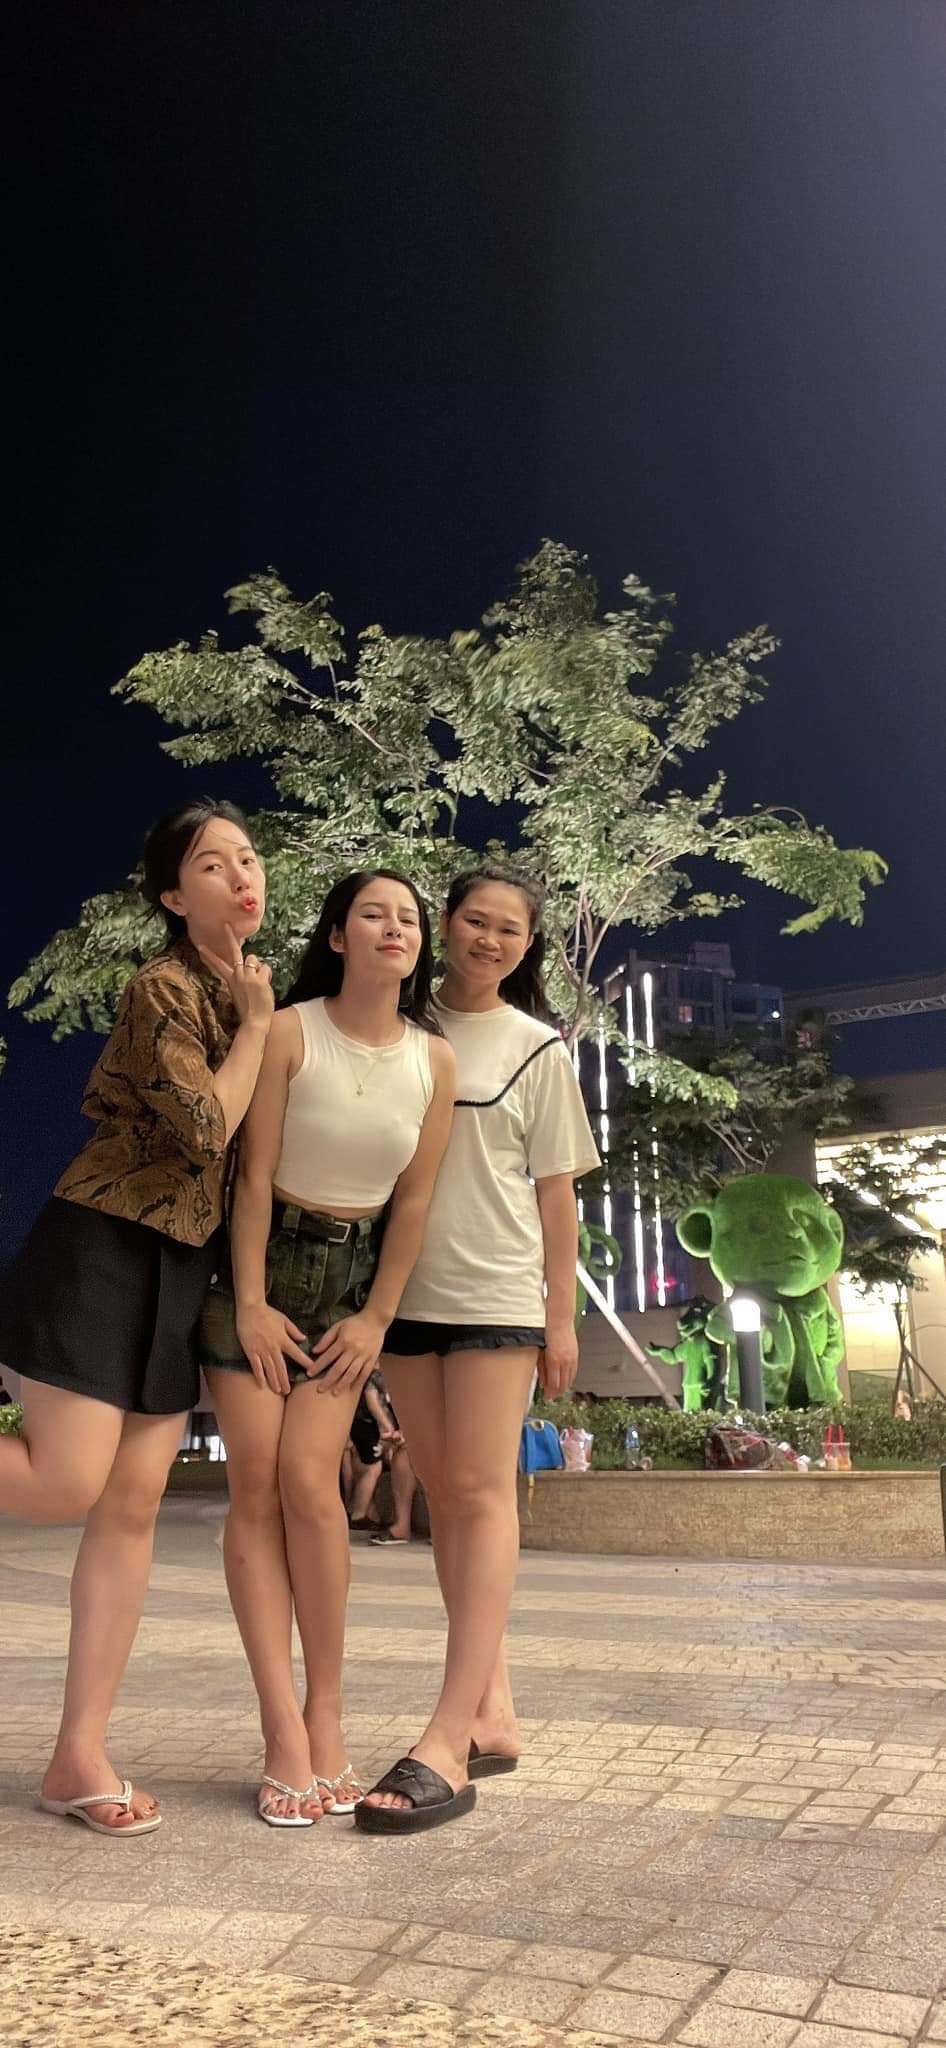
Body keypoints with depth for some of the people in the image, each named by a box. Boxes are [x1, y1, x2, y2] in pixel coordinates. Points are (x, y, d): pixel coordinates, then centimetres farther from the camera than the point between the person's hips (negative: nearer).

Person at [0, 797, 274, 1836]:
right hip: (102, 1248, -7)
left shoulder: (249, 987, 12)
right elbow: (208, 1127, -21)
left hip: (183, 1265, 7)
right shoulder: (163, 988, -11)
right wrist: (256, 1024, -11)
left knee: (133, 1502, 5)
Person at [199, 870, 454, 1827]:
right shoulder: (289, 1032, -13)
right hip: (262, 1260, -1)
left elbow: (415, 1199, 0)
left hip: (354, 1274, 2)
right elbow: (254, 1173, -12)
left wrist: (376, 1317, -1)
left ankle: (325, 1712, 3)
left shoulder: (434, 1059, -4)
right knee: (255, 1487, -7)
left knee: (308, 1479, -12)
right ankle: (285, 1730, -2)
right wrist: (251, 1303, -12)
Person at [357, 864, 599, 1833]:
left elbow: (555, 1191, 4)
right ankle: (492, 1714, 17)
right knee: (443, 1495, 7)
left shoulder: (536, 1046, 4)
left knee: (482, 1494, -8)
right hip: (405, 1289, 3)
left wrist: (562, 1318, 1)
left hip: (497, 1291, -3)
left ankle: (448, 1743, -8)